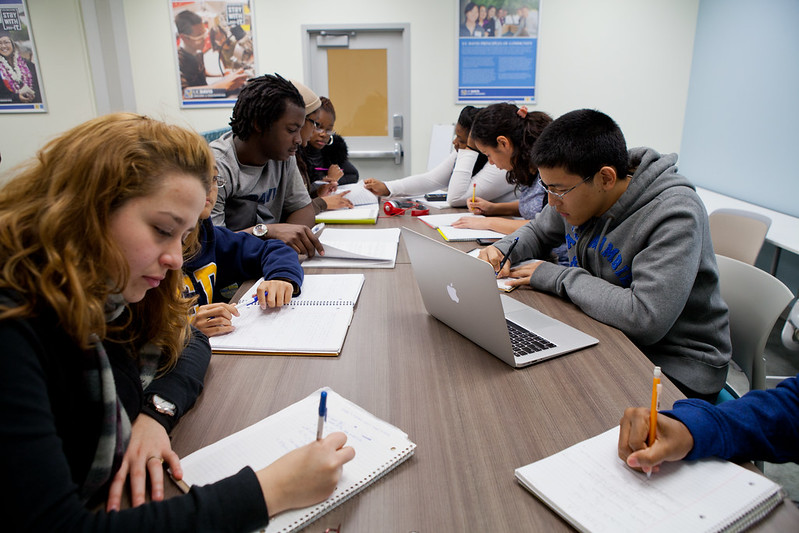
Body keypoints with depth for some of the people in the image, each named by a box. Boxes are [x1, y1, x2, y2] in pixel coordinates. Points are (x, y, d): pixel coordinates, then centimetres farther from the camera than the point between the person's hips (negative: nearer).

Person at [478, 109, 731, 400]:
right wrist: (501, 250, -4)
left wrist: (558, 276, -25)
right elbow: (538, 230, 17)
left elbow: (646, 319, -35)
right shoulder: (577, 193, -4)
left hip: (676, 367, -7)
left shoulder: (674, 215, -26)